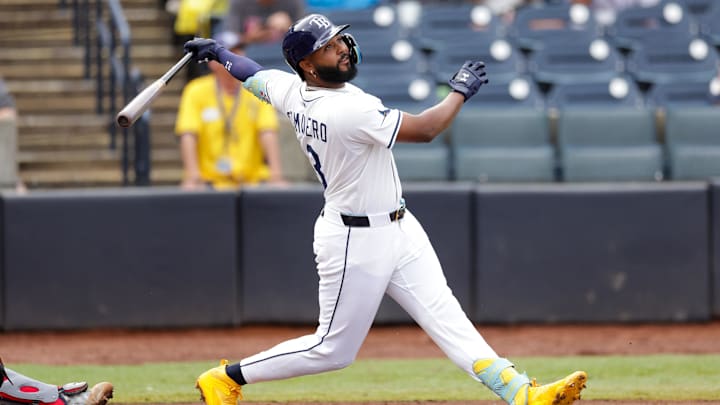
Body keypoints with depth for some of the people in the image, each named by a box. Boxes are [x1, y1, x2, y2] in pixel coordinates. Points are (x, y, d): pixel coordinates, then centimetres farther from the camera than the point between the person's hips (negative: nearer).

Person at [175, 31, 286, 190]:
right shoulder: (196, 92, 1)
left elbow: (268, 135, -7)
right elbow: (188, 137, -9)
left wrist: (276, 176, -21)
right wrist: (193, 178, -23)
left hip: (252, 179, 2)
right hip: (210, 182, -2)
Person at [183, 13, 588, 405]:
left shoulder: (290, 89, -3)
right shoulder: (346, 111, -28)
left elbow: (253, 75, 17)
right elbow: (424, 129, -23)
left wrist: (220, 53, 38)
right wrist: (461, 90, -8)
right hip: (355, 241, -9)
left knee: (446, 317, -2)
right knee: (334, 348, 3)